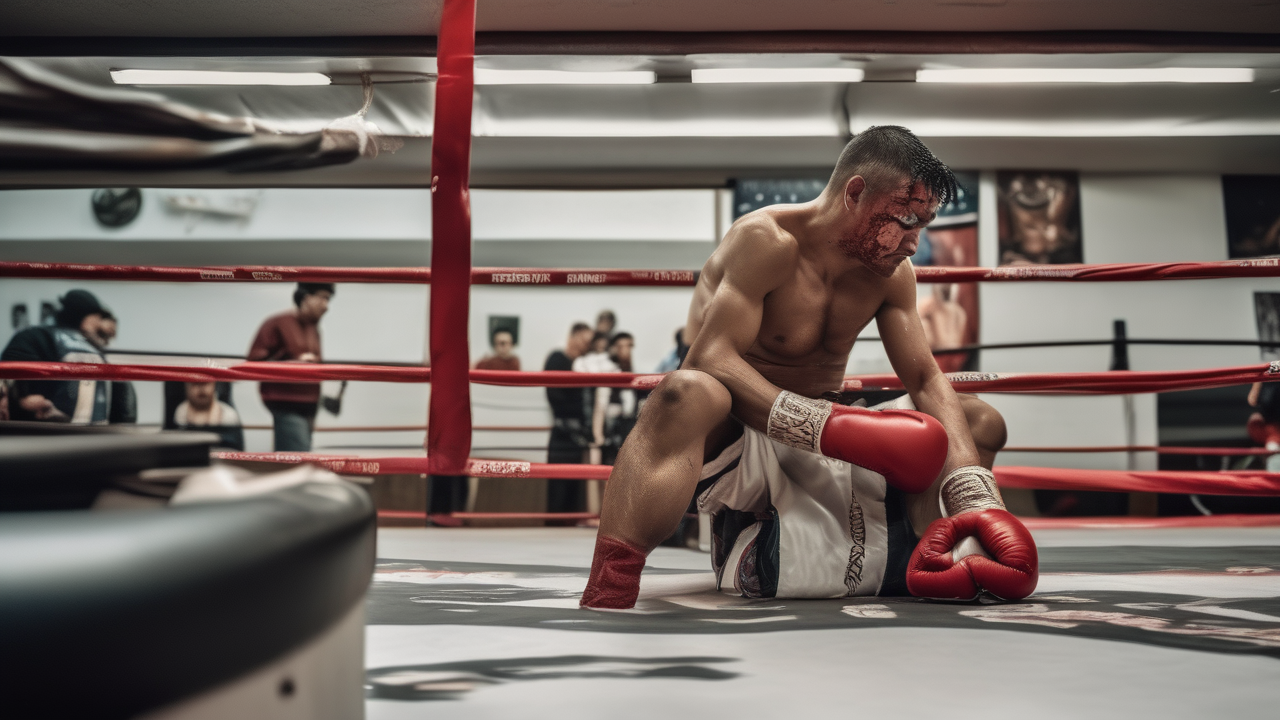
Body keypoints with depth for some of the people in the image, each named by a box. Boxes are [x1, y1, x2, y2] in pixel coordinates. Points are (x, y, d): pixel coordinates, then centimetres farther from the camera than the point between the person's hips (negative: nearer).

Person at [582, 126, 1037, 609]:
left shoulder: (890, 274, 3)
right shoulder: (767, 242, -17)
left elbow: (926, 380, -1)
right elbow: (711, 358, -28)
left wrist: (976, 498, -15)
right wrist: (827, 427, -38)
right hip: (740, 433, -7)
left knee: (981, 421, 6)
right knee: (689, 393, -42)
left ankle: (934, 567, -10)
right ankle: (603, 600, -47)